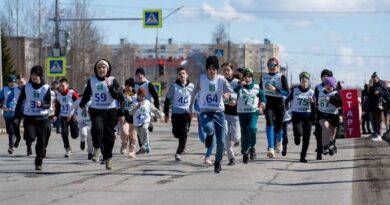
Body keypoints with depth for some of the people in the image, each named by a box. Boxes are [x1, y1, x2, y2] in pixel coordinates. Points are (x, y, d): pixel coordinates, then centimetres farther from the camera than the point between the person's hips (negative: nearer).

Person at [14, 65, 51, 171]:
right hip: (29, 117, 0)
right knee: (30, 137, -21)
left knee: (41, 142, 1)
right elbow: (20, 101, 7)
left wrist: (41, 104, -25)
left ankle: (39, 163, 15)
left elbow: (48, 105, -3)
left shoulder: (46, 88, -2)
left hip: (42, 118, 0)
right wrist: (17, 116, 7)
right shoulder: (26, 87, 0)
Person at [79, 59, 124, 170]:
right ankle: (96, 149, -5)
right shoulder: (91, 81, 5)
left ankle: (108, 158, 23)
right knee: (97, 128, -28)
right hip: (96, 111, 0)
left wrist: (110, 87, -21)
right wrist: (82, 105, 30)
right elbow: (86, 94, 21)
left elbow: (120, 97, -11)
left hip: (110, 111, 0)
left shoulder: (112, 80, -2)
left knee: (109, 136, 5)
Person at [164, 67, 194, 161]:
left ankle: (179, 153, 1)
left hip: (187, 113, 0)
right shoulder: (173, 86, -2)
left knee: (184, 134, -9)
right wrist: (166, 114, 2)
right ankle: (182, 145, 37)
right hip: (176, 113, 0)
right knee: (176, 133, 4)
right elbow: (167, 100, 3)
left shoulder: (191, 86, 2)